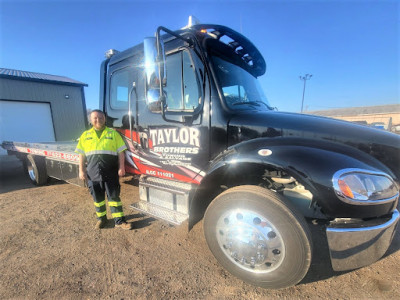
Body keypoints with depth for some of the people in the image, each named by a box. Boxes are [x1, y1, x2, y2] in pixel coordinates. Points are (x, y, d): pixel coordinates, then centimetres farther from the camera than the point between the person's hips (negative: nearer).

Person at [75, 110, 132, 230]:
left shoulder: (113, 133, 5)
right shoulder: (85, 135, 12)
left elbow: (120, 152, 2)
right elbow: (82, 155, 12)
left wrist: (121, 167, -5)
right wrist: (81, 170, 5)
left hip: (110, 172, -2)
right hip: (93, 173, 3)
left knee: (114, 196, 2)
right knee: (97, 197, 13)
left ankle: (119, 220, 9)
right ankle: (101, 218, 30)